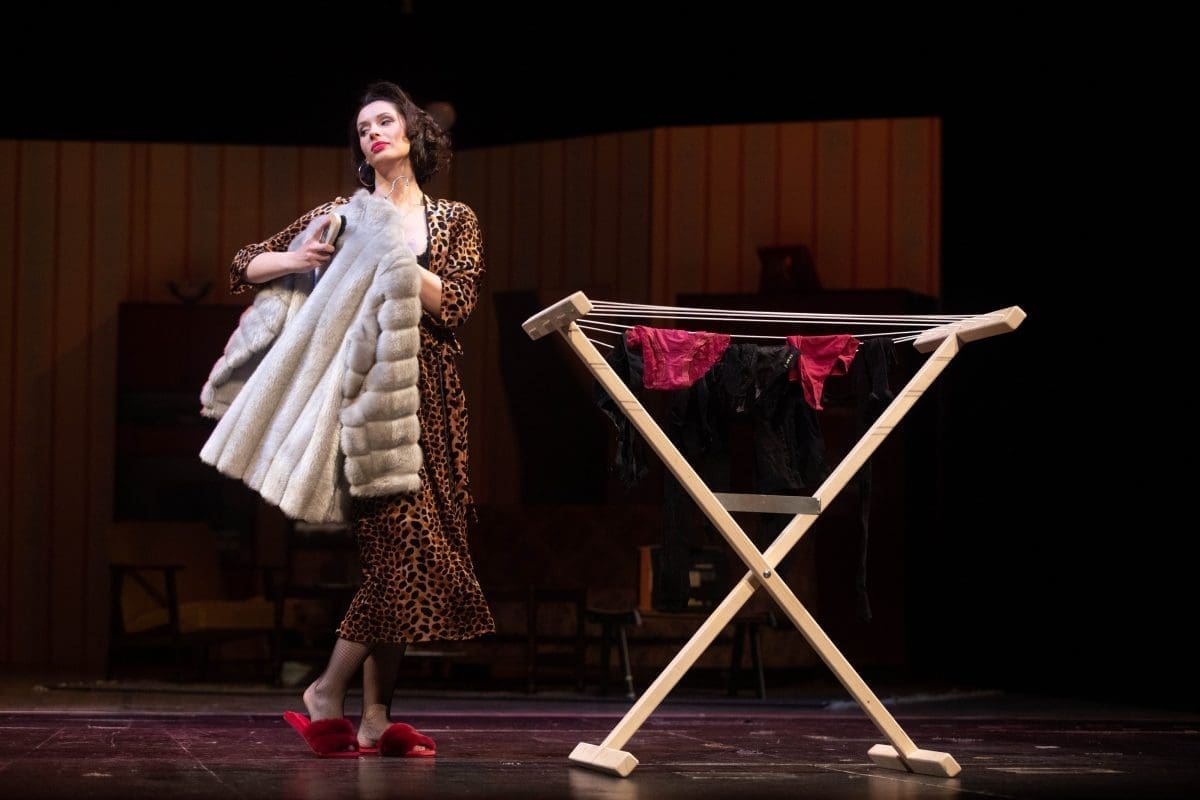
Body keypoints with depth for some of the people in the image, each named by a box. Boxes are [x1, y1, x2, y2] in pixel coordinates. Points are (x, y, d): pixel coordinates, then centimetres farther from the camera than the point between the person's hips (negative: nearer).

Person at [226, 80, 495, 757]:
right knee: (401, 543, -16)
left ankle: (377, 718, 5)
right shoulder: (340, 214, 9)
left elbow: (455, 304, -3)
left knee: (400, 554, 1)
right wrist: (295, 260, -10)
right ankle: (328, 695, -6)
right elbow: (243, 269, 11)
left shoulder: (455, 220, 13)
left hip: (432, 401, 3)